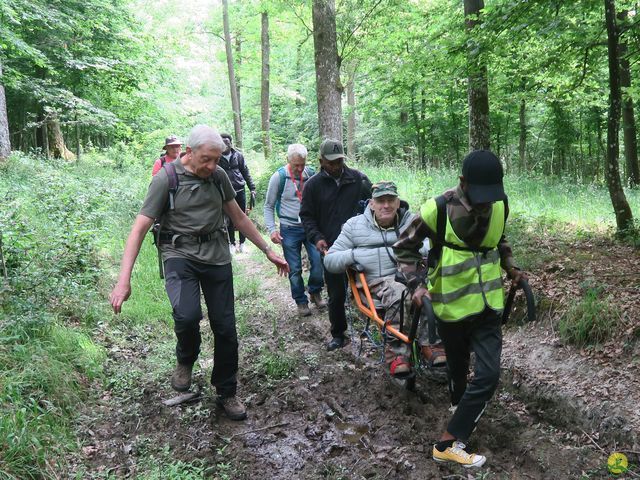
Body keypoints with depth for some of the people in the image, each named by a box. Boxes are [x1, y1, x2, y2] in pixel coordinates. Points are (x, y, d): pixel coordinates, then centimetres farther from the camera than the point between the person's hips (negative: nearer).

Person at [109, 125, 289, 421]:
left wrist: (268, 251, 16)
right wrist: (124, 280, -19)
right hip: (180, 254, -4)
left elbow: (238, 217, 16)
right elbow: (139, 228, -11)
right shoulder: (166, 179, -8)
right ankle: (185, 360, 7)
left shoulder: (218, 176, 6)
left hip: (217, 256, 4)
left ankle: (227, 394, 25)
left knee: (225, 328, 4)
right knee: (187, 315, -29)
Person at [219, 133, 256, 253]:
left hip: (240, 190, 1)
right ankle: (232, 243, 18)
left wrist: (252, 189, 2)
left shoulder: (238, 156, 1)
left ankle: (242, 243, 16)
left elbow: (246, 173, 6)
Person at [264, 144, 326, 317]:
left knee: (318, 261, -5)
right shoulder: (278, 177, -9)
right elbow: (269, 206, -1)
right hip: (290, 229, -2)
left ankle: (315, 292, 21)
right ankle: (301, 301, 22)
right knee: (294, 269, 4)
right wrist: (272, 229, -11)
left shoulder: (311, 173, -1)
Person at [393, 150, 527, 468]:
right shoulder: (438, 209, -19)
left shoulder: (499, 204, -3)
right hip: (452, 305, -3)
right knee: (458, 368, 12)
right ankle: (448, 444, 31)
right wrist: (417, 283, -21)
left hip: (487, 304, 4)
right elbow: (404, 247, -9)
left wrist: (510, 267, 5)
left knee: (488, 375, -3)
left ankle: (448, 441, 15)